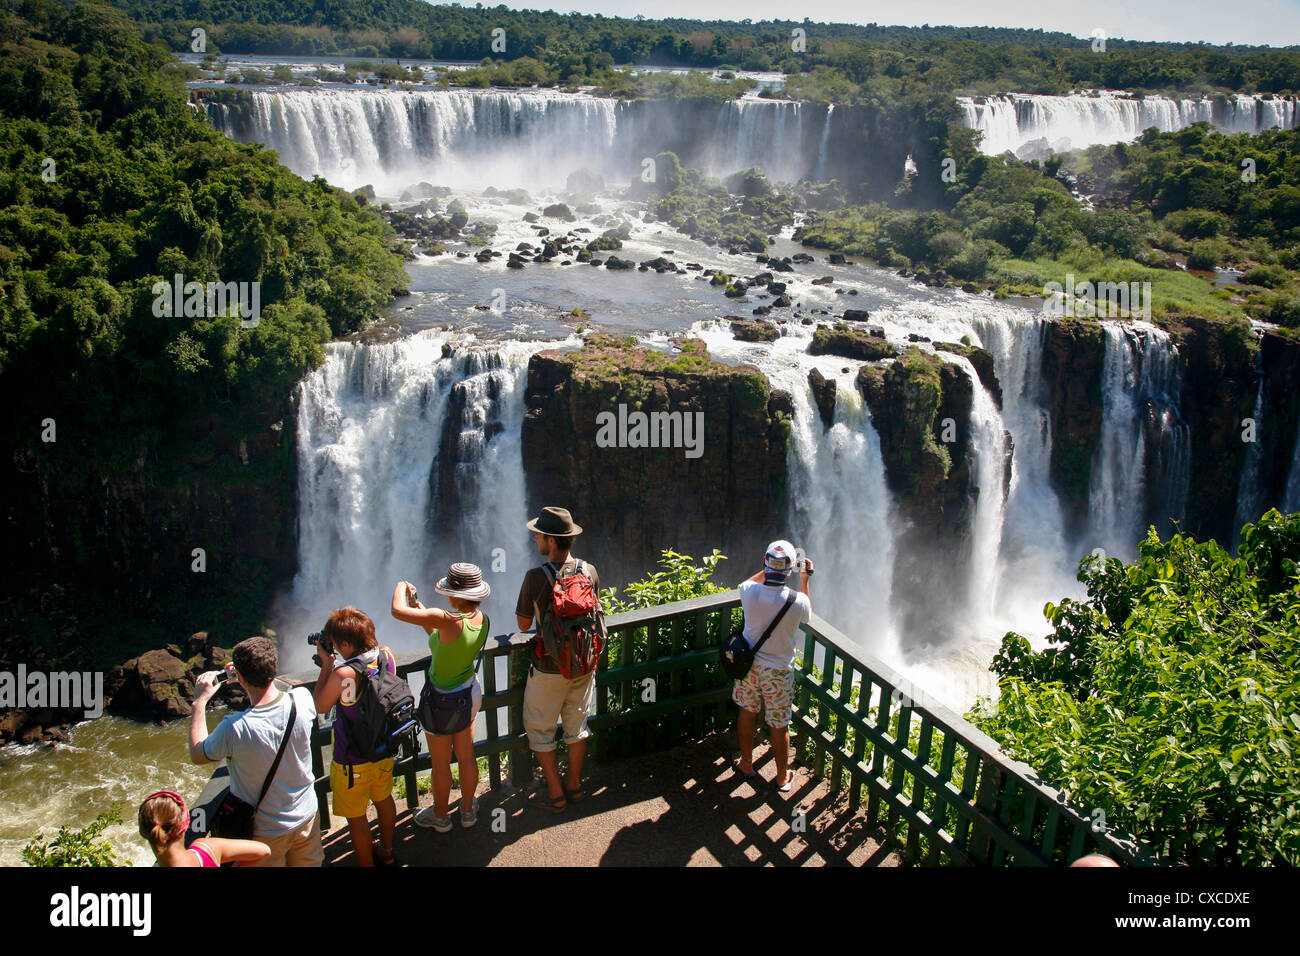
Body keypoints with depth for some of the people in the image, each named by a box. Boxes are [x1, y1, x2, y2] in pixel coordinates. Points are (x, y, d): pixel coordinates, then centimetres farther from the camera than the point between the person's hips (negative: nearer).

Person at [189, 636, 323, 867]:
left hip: (266, 833, -3)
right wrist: (253, 677, 9)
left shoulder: (235, 728, -32)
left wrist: (199, 702, -3)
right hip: (307, 817, 3)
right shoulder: (301, 699, -21)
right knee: (309, 863, 25)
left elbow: (197, 755, -9)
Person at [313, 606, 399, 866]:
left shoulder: (343, 675, -32)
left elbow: (319, 707, -14)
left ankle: (367, 863, 31)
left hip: (353, 761, -7)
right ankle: (386, 852, 48)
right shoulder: (387, 656, -13)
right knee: (384, 799, 28)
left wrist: (326, 665, -11)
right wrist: (334, 667, 2)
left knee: (355, 816, 15)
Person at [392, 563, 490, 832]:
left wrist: (401, 587, -12)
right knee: (466, 756, 23)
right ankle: (468, 810, 41)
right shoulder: (482, 620, -10)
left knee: (440, 764, 16)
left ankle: (440, 816, 37)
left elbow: (398, 611, -32)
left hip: (442, 701, -6)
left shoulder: (449, 620, -34)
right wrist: (422, 610, 6)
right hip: (470, 692, 7)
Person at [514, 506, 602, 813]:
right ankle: (574, 785, 34)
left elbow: (523, 624, -9)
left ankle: (555, 795, 20)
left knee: (539, 729, 14)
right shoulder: (590, 572, -9)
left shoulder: (536, 577, -21)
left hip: (549, 669, -4)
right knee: (576, 726, 21)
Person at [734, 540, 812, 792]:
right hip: (778, 671, -2)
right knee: (779, 725, 13)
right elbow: (807, 613, 2)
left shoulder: (749, 592, -19)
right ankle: (783, 777, 30)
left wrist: (769, 570, 14)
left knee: (747, 714, 23)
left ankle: (746, 765, 39)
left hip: (749, 665, 2)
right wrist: (804, 580, 8)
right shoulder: (796, 602, -25)